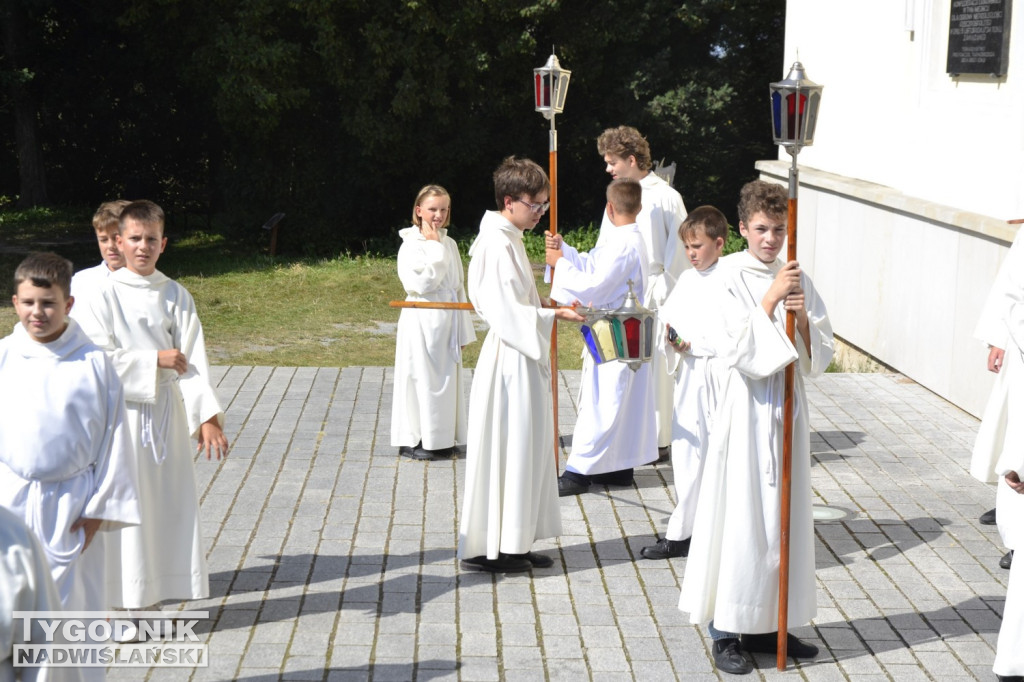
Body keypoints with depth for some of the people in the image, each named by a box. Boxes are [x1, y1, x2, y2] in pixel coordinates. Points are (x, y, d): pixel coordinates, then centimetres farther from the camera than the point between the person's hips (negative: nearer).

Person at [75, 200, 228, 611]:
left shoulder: (176, 296, 3)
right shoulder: (105, 296, -4)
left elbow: (192, 360, -4)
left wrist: (207, 417, -14)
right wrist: (156, 361, -15)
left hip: (166, 412, 3)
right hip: (121, 411, -3)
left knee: (166, 500, 7)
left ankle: (149, 599, 19)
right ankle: (123, 603, 9)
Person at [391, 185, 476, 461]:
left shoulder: (449, 244, 9)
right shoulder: (411, 245, -9)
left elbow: (458, 288, 13)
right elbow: (422, 283, -20)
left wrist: (462, 329, 12)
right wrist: (435, 248, -14)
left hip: (447, 323, 6)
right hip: (422, 323, -6)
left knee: (446, 379, 10)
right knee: (421, 379, -1)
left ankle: (441, 438, 21)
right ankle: (412, 441, 9)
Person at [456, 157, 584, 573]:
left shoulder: (509, 240, 14)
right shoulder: (497, 245, -17)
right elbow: (505, 313, -22)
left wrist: (552, 309, 11)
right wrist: (554, 315, -26)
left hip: (522, 359, 10)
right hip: (509, 362, -10)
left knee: (524, 448, 13)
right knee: (502, 449, -3)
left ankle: (513, 544, 21)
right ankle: (485, 548, 6)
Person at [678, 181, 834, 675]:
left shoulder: (797, 278, 8)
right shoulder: (731, 275, -7)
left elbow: (820, 356, 5)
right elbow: (741, 351, -15)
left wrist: (803, 318, -13)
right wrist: (771, 298, -20)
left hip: (787, 409, 6)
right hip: (747, 409, -5)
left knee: (784, 517, 10)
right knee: (741, 517, -3)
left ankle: (767, 625, 22)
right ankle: (726, 631, 7)